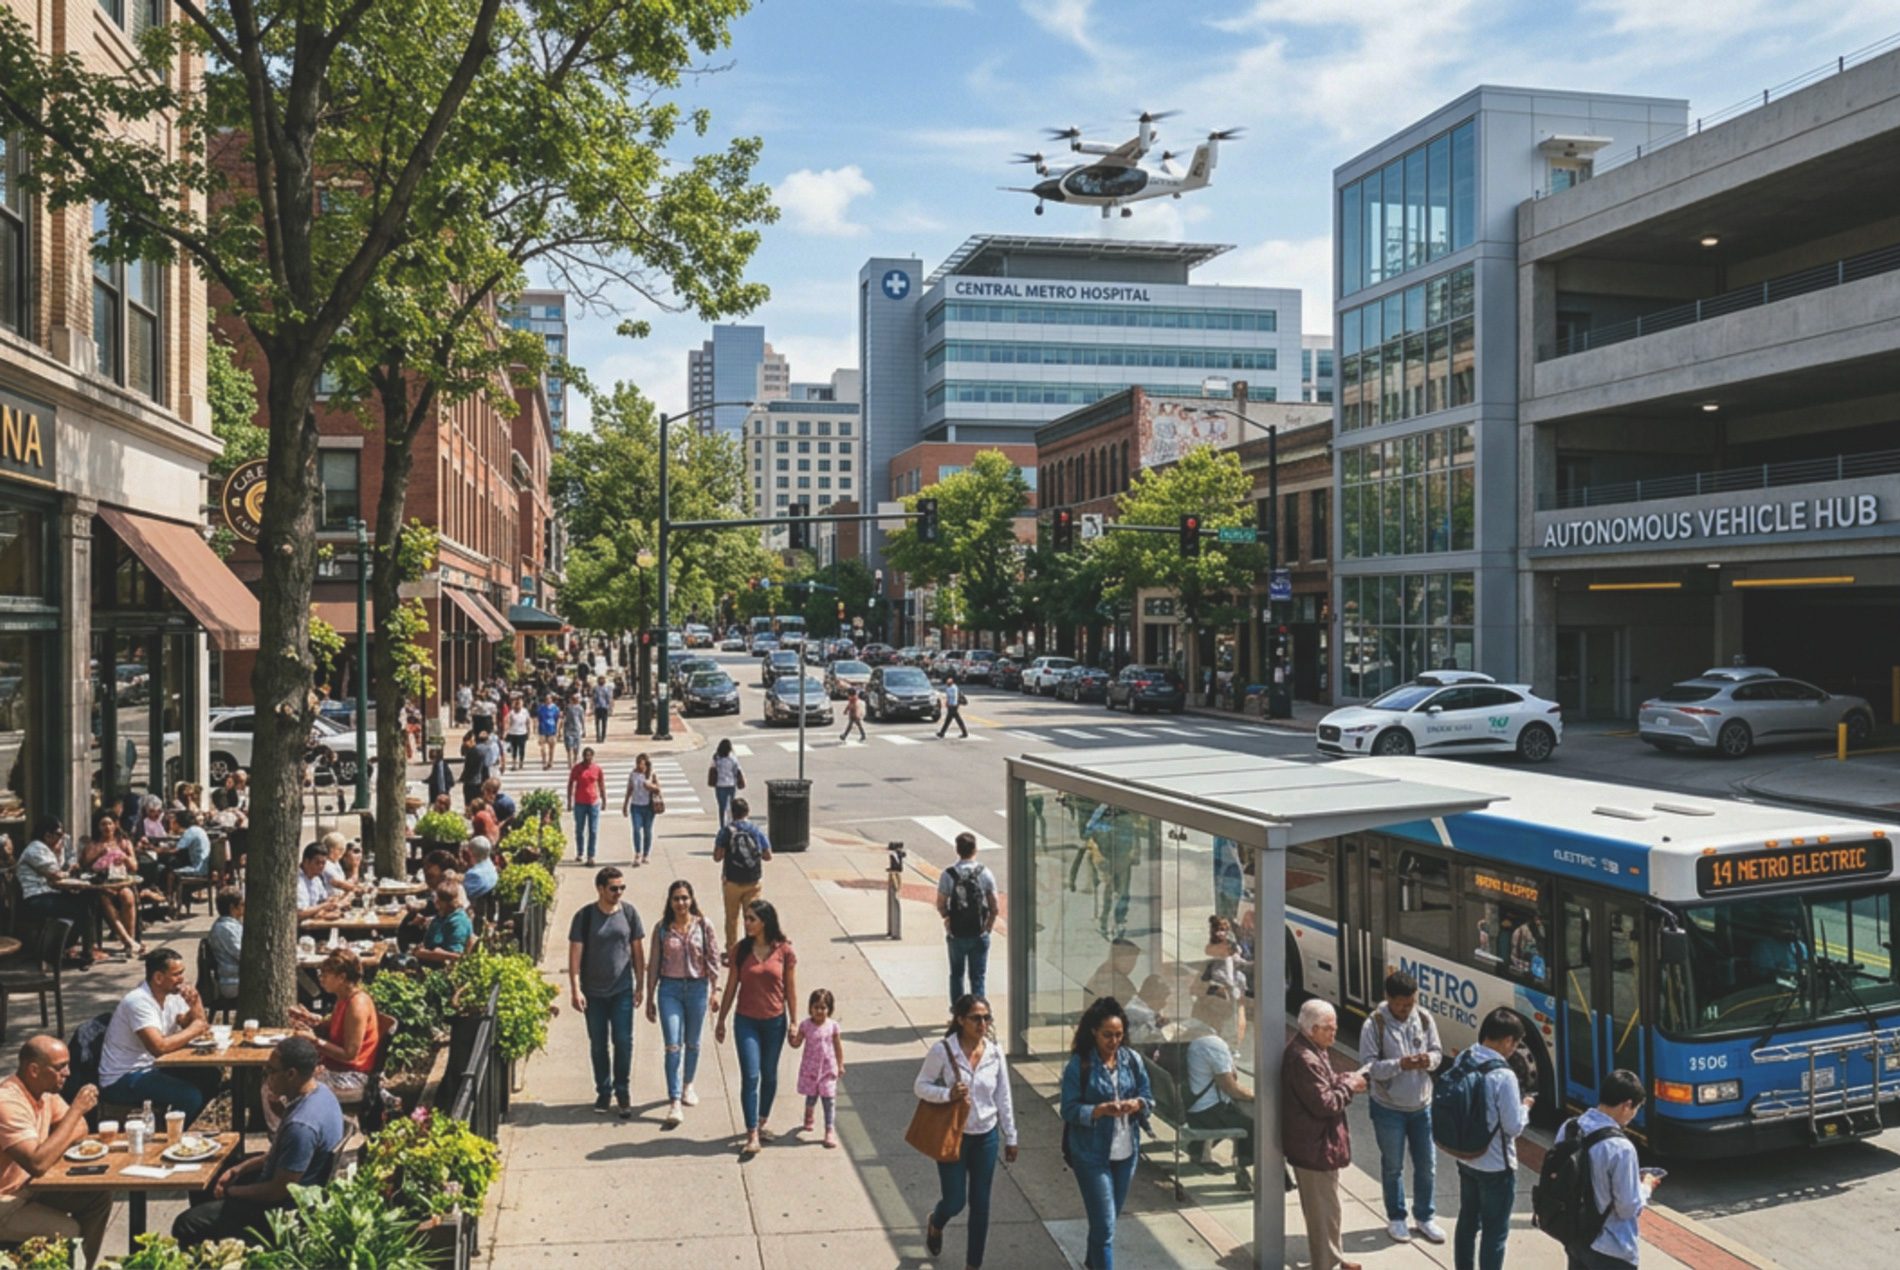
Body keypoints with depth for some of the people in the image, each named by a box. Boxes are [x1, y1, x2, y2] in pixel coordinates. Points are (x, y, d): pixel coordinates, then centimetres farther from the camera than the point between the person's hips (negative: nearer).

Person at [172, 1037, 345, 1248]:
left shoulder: (302, 1126, -34)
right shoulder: (319, 1090, -4)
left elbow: (278, 1191, -25)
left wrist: (229, 1192, -9)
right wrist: (240, 1168, 6)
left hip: (283, 1207, -10)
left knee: (186, 1225, -10)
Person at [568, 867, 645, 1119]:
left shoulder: (629, 913, -3)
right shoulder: (584, 916, -8)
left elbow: (638, 951, 4)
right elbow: (575, 954, -7)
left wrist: (640, 986, 3)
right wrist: (575, 989, -13)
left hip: (622, 989, 0)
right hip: (593, 992, 0)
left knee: (623, 1041, -2)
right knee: (598, 1044, 9)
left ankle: (622, 1089, 15)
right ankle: (603, 1090, 25)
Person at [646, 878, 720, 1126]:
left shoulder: (703, 925, -4)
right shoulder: (662, 928, -3)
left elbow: (713, 958, 1)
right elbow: (654, 963, 3)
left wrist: (713, 991, 0)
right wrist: (650, 997, 4)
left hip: (697, 987, 1)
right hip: (669, 988, -1)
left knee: (692, 1043, 15)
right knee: (673, 1046, -7)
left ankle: (687, 1086, 37)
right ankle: (674, 1102, -7)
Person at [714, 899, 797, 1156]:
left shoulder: (784, 951, -7)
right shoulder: (741, 951, -3)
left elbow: (790, 989, -1)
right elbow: (731, 987, 4)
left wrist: (793, 1022, 0)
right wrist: (721, 1021, 7)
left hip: (774, 1021, 0)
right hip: (746, 1021, 0)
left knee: (769, 1075, 13)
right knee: (750, 1076, -7)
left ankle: (762, 1122, 32)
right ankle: (752, 1136, -4)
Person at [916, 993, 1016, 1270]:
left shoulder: (995, 1051, -7)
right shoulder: (943, 1050, -17)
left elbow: (1003, 1098, 2)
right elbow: (920, 1086, -9)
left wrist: (1010, 1138, 7)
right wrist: (948, 1094, -27)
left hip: (986, 1137, 3)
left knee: (980, 1204, 9)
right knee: (954, 1202, 5)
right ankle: (935, 1224, 42)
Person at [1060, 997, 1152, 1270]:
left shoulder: (1133, 1060, -1)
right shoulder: (1078, 1065, -13)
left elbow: (1149, 1097, 5)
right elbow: (1069, 1110, -13)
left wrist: (1137, 1103, -18)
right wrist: (1101, 1110, -29)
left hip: (1126, 1152, 5)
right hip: (1092, 1155, -5)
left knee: (1109, 1218, 22)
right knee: (1105, 1224, -7)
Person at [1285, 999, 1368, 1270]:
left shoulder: (1311, 1049, 5)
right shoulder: (1304, 1060, -29)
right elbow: (1325, 1104, -27)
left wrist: (1345, 1081, -1)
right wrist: (1348, 1085, -13)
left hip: (1314, 1142, 11)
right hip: (1314, 1146, -11)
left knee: (1324, 1206, 24)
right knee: (1325, 1209, 4)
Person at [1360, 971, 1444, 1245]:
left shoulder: (1424, 1018, -6)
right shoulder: (1374, 1025, -18)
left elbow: (1438, 1052, 3)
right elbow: (1368, 1066, -19)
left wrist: (1430, 1059, -20)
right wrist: (1400, 1065, -33)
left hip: (1422, 1105, 4)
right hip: (1389, 1108, -3)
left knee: (1427, 1164, 14)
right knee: (1393, 1166, 13)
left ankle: (1424, 1217, 33)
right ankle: (1396, 1218, 31)